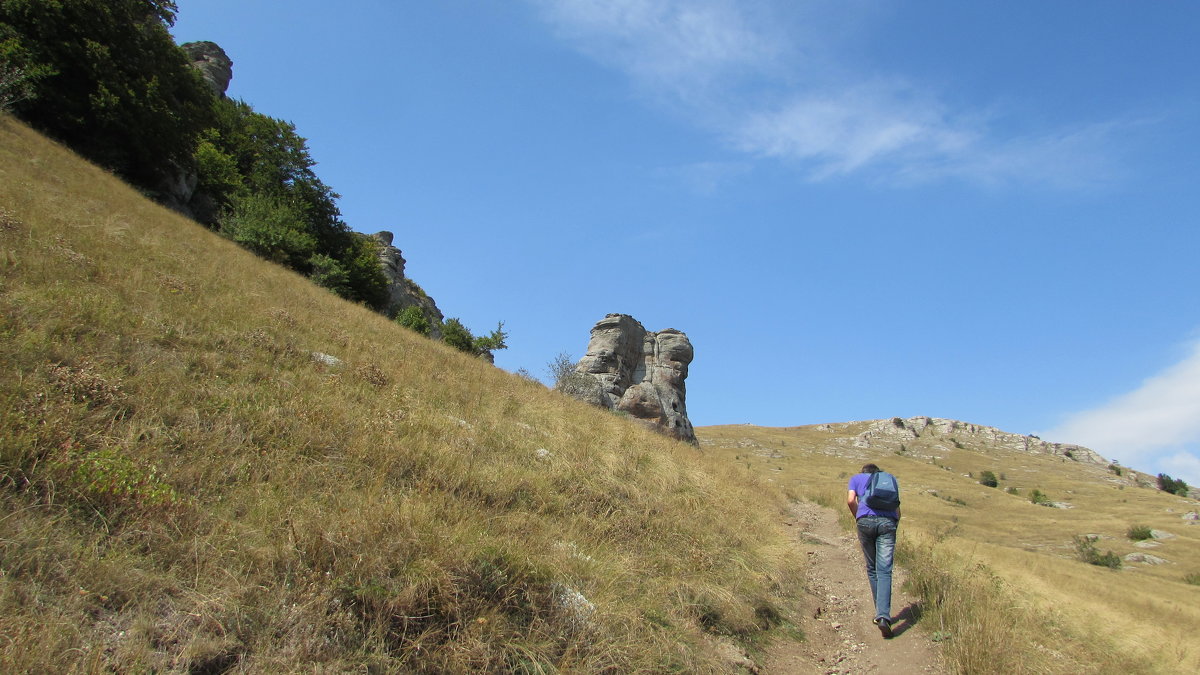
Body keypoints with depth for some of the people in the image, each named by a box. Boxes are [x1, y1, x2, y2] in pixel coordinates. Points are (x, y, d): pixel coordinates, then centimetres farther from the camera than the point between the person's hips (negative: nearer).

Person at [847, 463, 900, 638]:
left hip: (866, 520, 0)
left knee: (872, 569, 15)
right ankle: (884, 616, -21)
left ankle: (880, 613, 19)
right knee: (884, 572, -5)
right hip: (888, 522, 0)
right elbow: (897, 509, 21)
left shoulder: (856, 478, 23)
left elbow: (851, 501, 6)